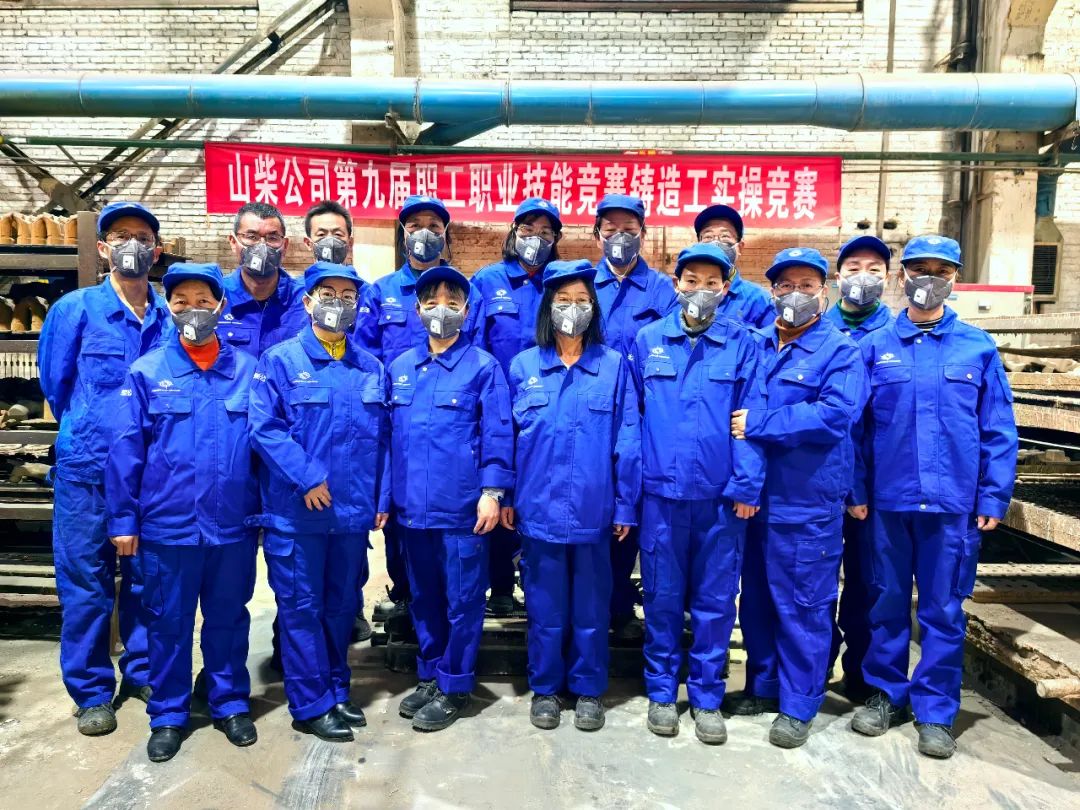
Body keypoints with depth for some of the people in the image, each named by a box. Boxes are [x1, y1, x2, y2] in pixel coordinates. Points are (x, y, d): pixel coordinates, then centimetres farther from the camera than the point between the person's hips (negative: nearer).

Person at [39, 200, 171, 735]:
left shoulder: (171, 316, 2)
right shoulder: (74, 309, -4)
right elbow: (54, 385, 5)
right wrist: (88, 434, 13)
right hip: (87, 470, -2)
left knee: (148, 576, 12)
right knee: (86, 581, 6)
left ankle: (143, 672, 29)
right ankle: (92, 691, 21)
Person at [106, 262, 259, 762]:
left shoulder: (248, 370, 0)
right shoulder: (146, 372, -2)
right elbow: (126, 449, -2)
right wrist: (123, 520, -3)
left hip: (233, 525, 1)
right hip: (166, 525, 0)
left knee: (228, 618, 15)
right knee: (167, 622, 13)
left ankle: (231, 704, 32)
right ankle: (167, 715, 30)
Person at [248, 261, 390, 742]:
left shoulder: (371, 368, 10)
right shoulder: (280, 361, -4)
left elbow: (382, 437, 11)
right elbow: (264, 428, -12)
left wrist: (383, 497, 6)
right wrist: (307, 477, -19)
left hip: (353, 511, 5)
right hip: (297, 512, -4)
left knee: (342, 605, 16)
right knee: (302, 608, 5)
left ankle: (337, 691, 32)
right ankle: (310, 705, 19)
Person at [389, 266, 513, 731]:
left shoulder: (483, 367, -3)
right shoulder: (399, 369, 11)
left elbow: (498, 433, -7)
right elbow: (390, 435, 13)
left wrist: (492, 490, -14)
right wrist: (383, 493, 11)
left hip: (462, 507, -5)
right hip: (412, 506, 5)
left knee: (462, 600, 6)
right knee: (423, 598, 17)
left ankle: (454, 686, 21)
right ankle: (429, 675, 34)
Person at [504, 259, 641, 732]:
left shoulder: (614, 366, 1)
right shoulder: (522, 366, 4)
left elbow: (627, 441, 0)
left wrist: (625, 505, -2)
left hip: (593, 508, 0)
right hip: (538, 507, 1)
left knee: (591, 605, 11)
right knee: (545, 605, 11)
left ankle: (589, 689, 29)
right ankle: (544, 688, 29)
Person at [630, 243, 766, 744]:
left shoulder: (742, 343, 2)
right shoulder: (648, 340, 5)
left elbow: (751, 418, -2)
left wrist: (747, 485, -8)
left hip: (721, 493, 0)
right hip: (661, 490, 1)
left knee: (715, 599, 9)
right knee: (662, 595, 11)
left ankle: (706, 696, 26)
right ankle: (661, 690, 28)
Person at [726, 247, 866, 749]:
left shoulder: (840, 352, -4)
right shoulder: (755, 347, 11)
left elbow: (835, 415, -19)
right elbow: (734, 407, 17)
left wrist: (760, 424, -19)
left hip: (809, 501, -5)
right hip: (754, 494, 6)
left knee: (803, 604, 4)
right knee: (757, 596, 15)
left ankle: (798, 705, 19)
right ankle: (763, 685, 33)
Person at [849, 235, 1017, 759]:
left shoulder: (978, 348, 3)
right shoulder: (874, 347, 4)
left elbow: (999, 431, 2)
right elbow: (855, 426, 3)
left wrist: (993, 497, -3)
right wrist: (856, 490, -1)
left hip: (954, 503, 0)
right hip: (888, 500, 1)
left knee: (943, 609, 8)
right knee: (888, 603, 12)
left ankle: (935, 710, 23)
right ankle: (886, 693, 29)